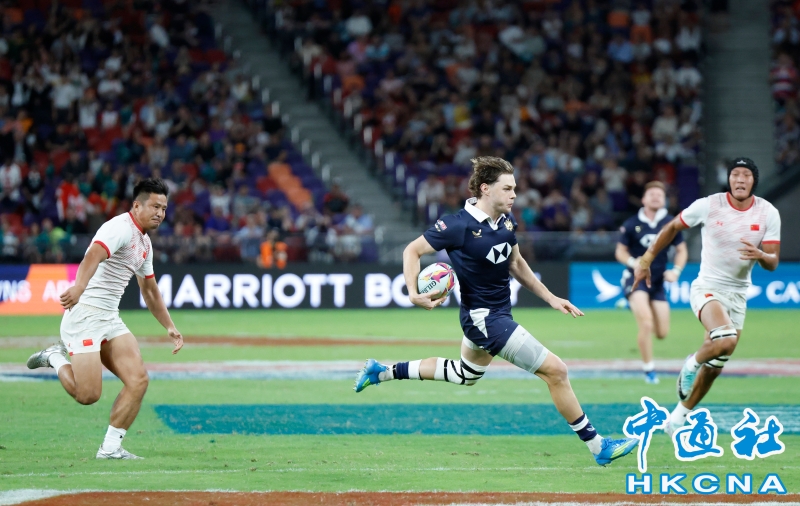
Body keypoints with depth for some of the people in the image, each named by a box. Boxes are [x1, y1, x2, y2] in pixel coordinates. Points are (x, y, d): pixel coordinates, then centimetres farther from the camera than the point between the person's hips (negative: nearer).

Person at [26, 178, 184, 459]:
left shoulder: (145, 243, 17)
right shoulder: (121, 228, -13)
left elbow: (150, 290, 32)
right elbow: (93, 256, -32)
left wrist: (170, 327, 31)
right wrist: (78, 289, -50)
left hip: (110, 319, 9)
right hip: (85, 313, -9)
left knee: (138, 380, -8)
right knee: (88, 395, -15)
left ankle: (111, 447, -1)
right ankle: (56, 358, 14)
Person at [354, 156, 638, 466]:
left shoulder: (506, 221, -1)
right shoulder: (460, 226, -22)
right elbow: (413, 251, -13)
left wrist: (550, 298, 12)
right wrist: (414, 294, -26)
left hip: (499, 311, 10)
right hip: (483, 318, -10)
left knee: (465, 375, 32)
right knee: (555, 371, -12)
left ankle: (382, 372, 40)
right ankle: (597, 447, -2)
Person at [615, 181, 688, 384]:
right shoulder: (632, 224, -6)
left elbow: (681, 250, 10)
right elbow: (620, 251, 2)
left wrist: (676, 270, -7)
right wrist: (633, 262, -19)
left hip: (658, 282, 3)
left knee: (662, 333, 3)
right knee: (646, 324, -21)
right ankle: (648, 368, -5)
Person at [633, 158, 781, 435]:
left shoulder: (768, 213, -6)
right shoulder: (708, 205, -12)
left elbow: (773, 262, -6)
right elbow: (672, 228, 3)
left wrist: (760, 255, -29)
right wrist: (646, 260, 4)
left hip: (737, 295, 4)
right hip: (707, 287, -4)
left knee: (713, 366, 8)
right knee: (726, 340, -32)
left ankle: (680, 414, 29)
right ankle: (692, 364, 0)